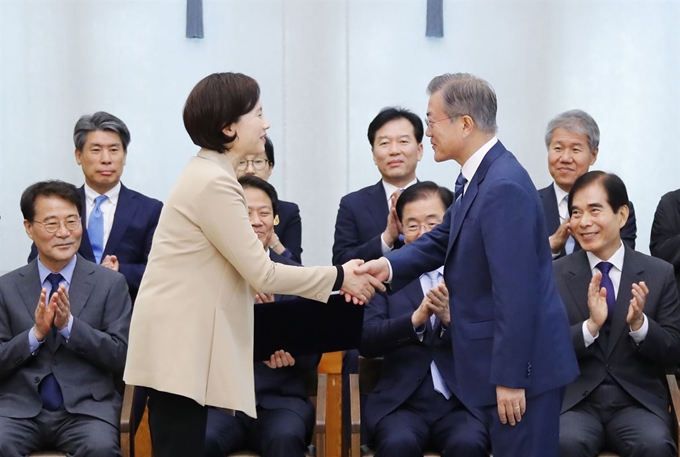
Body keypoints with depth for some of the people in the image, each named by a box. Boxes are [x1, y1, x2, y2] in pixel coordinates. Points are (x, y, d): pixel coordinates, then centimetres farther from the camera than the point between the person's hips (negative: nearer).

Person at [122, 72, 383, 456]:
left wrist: (336, 278, 11)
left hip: (186, 339, 10)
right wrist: (339, 277, -7)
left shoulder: (211, 174, 14)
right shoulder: (214, 183, -18)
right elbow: (262, 273, -17)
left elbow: (246, 268, 15)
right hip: (179, 343, -10)